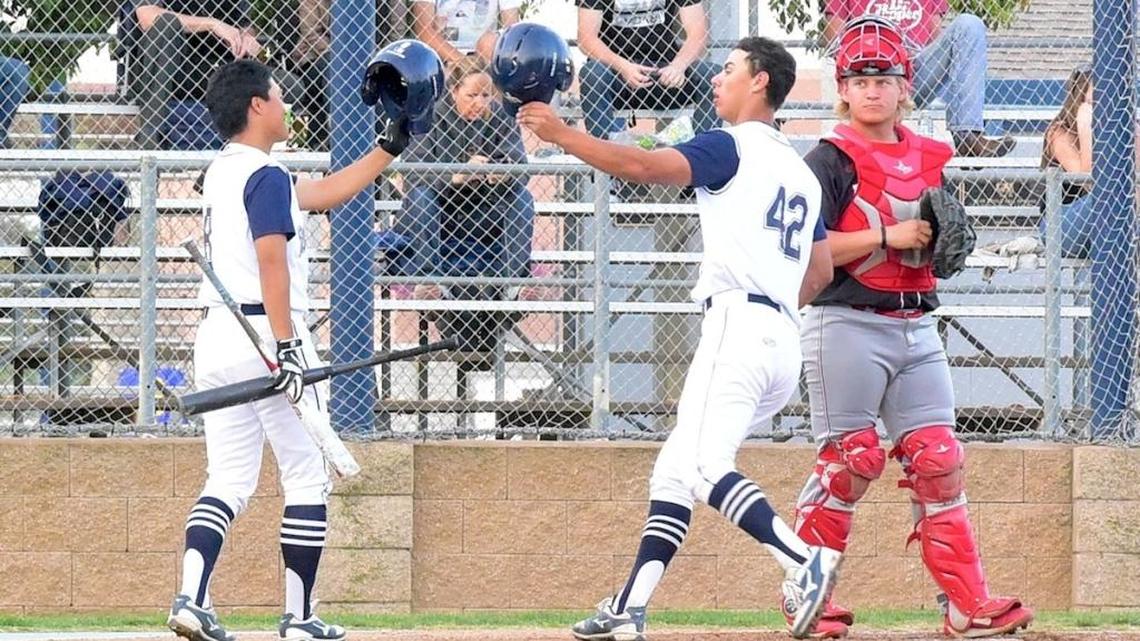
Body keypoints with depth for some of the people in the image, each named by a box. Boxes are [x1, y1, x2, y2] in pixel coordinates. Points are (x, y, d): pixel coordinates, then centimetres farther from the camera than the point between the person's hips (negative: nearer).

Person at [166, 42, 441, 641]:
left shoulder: (221, 174, 17)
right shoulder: (266, 178, -11)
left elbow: (324, 192, 24)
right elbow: (271, 261, -22)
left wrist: (390, 146, 28)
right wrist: (286, 348, -26)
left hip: (217, 337, 8)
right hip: (265, 333, -8)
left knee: (227, 480, 8)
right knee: (307, 478, 2)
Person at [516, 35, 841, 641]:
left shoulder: (733, 147, -2)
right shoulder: (800, 171, 24)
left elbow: (643, 165, -14)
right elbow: (821, 271, 25)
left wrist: (561, 134, -10)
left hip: (738, 324, -9)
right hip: (783, 342, 9)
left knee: (703, 467, -23)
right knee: (673, 470, 13)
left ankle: (801, 559, -39)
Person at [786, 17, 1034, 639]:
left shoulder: (928, 160, 14)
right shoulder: (831, 160, -5)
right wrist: (888, 237, -18)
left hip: (917, 325, 6)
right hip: (847, 324, -6)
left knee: (938, 460, 0)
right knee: (849, 459, -6)